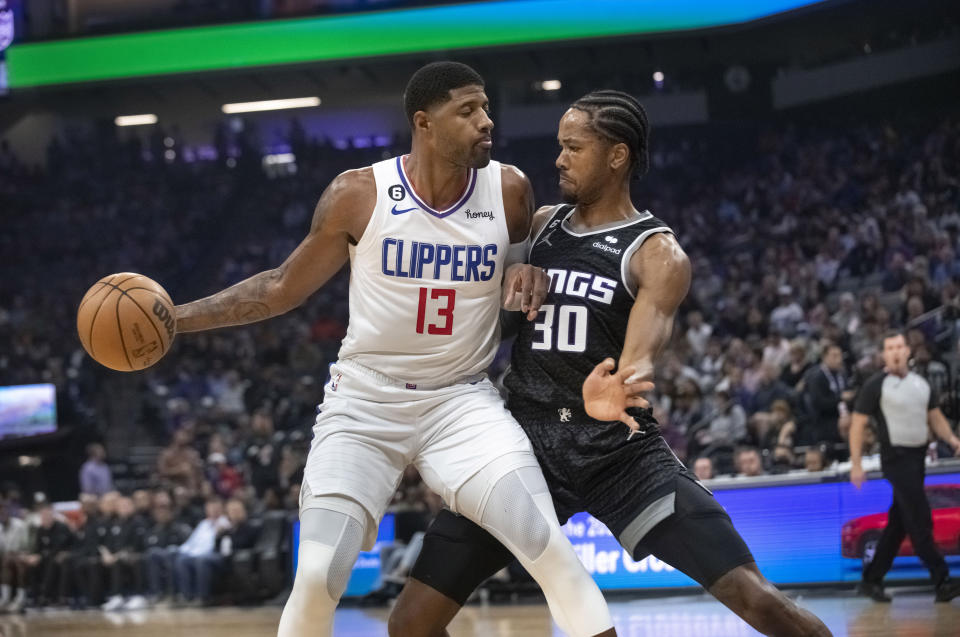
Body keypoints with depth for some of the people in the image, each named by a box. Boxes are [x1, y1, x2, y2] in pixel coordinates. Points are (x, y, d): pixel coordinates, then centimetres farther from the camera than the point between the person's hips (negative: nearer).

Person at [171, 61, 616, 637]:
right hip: (365, 400, -1)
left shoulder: (509, 191, -6)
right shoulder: (358, 195, -11)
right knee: (317, 576, -10)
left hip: (462, 400, 1)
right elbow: (284, 288, 4)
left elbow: (525, 264, 15)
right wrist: (177, 318, -3)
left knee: (552, 549, -17)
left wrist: (528, 276, -11)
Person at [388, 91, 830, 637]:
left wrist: (621, 386, -51)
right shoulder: (539, 226, 9)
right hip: (527, 443, 4)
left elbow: (647, 336, -29)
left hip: (620, 450, -4)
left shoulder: (657, 254, -7)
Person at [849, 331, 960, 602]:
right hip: (896, 458, -7)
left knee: (898, 523, 10)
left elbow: (935, 417, 20)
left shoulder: (921, 383, 12)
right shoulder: (875, 385, -6)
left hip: (918, 456, 7)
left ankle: (872, 579, 19)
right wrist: (856, 464, -11)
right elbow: (858, 424, -5)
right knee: (921, 521, -11)